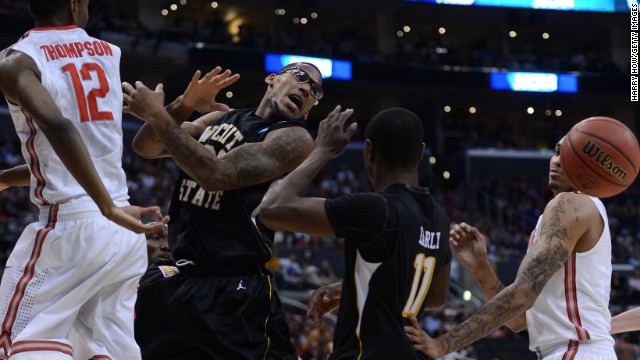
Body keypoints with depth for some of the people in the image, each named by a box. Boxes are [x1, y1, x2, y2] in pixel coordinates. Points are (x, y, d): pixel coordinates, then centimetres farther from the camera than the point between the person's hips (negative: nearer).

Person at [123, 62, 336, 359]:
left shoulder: (294, 138, -10)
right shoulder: (221, 118, 12)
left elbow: (216, 175, -22)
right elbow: (145, 147, 6)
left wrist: (156, 114, -16)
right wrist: (184, 104, -12)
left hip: (235, 292, -7)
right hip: (181, 279, 7)